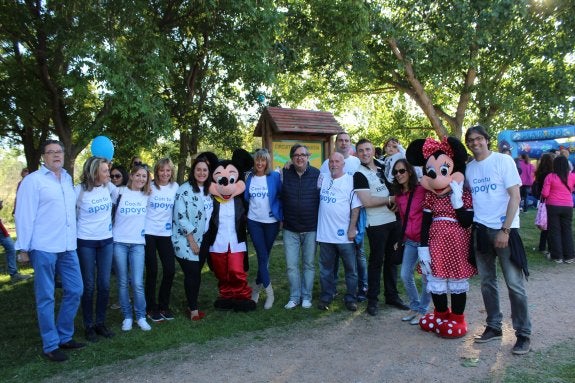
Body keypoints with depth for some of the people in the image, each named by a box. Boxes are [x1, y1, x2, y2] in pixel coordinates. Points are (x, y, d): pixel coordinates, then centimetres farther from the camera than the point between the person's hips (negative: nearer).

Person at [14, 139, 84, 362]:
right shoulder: (33, 180, -4)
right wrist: (24, 247, -8)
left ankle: (65, 337, 26)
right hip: (44, 248, -6)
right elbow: (24, 215, -6)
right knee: (46, 297, 4)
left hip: (68, 246, 6)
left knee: (75, 290, 10)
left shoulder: (68, 179, 15)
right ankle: (50, 345, 15)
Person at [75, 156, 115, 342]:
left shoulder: (108, 188, -1)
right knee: (89, 286, 5)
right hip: (86, 243, -4)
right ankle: (88, 326, 18)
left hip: (106, 241, 4)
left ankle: (100, 323, 21)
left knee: (104, 285, 7)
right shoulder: (79, 190, -12)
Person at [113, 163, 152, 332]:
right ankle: (127, 317, 19)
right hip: (119, 242, -1)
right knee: (123, 283, 5)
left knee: (138, 283, -4)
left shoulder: (147, 196, 8)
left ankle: (141, 317, 11)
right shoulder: (120, 192, 1)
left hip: (138, 244, 1)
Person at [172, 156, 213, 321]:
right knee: (192, 274, -3)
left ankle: (192, 306, 23)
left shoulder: (208, 190, 7)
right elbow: (180, 217, -17)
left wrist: (200, 240, 10)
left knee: (196, 273, 10)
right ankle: (193, 309, 10)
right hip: (186, 241, -6)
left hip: (202, 240, 6)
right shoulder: (184, 190, -13)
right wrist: (192, 241, -16)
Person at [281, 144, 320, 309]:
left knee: (308, 264, 11)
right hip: (290, 229, 1)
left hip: (311, 229, 0)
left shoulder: (317, 175, -4)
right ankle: (294, 297, 20)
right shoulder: (284, 174, -3)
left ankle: (306, 296, 25)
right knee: (291, 265, 4)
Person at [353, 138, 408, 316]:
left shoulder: (383, 168, 9)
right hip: (376, 224, -6)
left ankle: (392, 295, 26)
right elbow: (366, 201, -18)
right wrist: (390, 199, -11)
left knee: (391, 259, 13)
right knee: (376, 261, 1)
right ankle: (372, 300, 12)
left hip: (393, 220, 6)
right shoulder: (360, 174, -9)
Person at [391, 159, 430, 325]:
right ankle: (414, 306, 26)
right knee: (405, 275, 8)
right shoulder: (399, 195, 9)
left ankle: (423, 310, 19)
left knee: (426, 277, 3)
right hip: (410, 240, 6)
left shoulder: (421, 190, -12)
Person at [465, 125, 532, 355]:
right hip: (480, 230, 5)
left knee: (514, 283, -3)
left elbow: (515, 197, -9)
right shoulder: (469, 168, 9)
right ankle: (494, 327, 25)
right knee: (487, 282, 12)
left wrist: (505, 230, -15)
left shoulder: (503, 161, -5)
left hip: (504, 230, -5)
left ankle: (523, 334, 10)